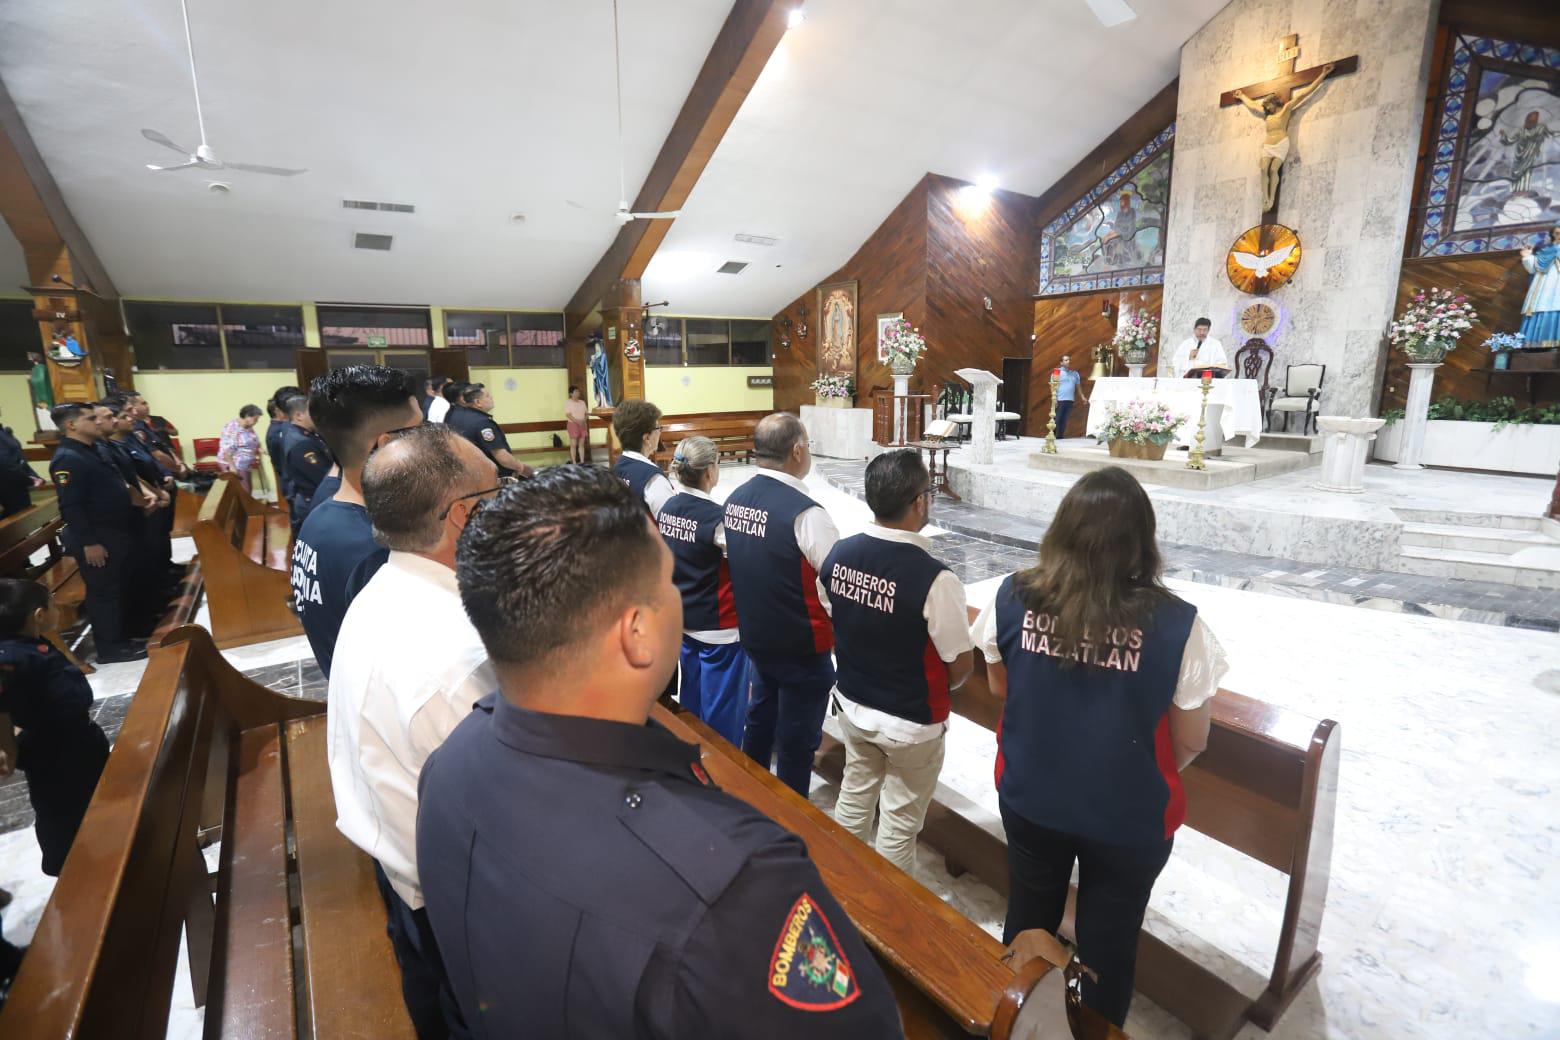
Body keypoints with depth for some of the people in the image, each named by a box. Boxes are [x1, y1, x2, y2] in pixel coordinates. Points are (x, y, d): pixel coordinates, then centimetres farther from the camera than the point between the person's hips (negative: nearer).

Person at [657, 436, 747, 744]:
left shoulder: (667, 508, -1)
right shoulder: (716, 517, -22)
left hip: (684, 622, 8)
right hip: (719, 627, -7)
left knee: (691, 699, 22)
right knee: (723, 708, 7)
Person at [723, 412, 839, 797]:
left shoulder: (735, 499, -3)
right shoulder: (805, 512, -25)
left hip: (755, 636, 7)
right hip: (801, 647, -7)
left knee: (759, 721, 25)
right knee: (797, 740, 11)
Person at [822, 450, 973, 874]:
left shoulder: (838, 554, -12)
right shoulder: (934, 578, -29)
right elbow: (961, 667, -18)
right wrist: (936, 689, 5)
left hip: (852, 704, 6)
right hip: (911, 723, -5)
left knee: (854, 797, 26)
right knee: (899, 822, 16)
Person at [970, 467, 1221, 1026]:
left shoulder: (1012, 597, -19)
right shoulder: (1176, 623, -24)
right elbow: (1191, 742, -10)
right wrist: (1144, 770, 10)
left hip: (1029, 798, 2)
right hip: (1128, 818, -2)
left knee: (1029, 918, 27)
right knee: (1108, 938, 24)